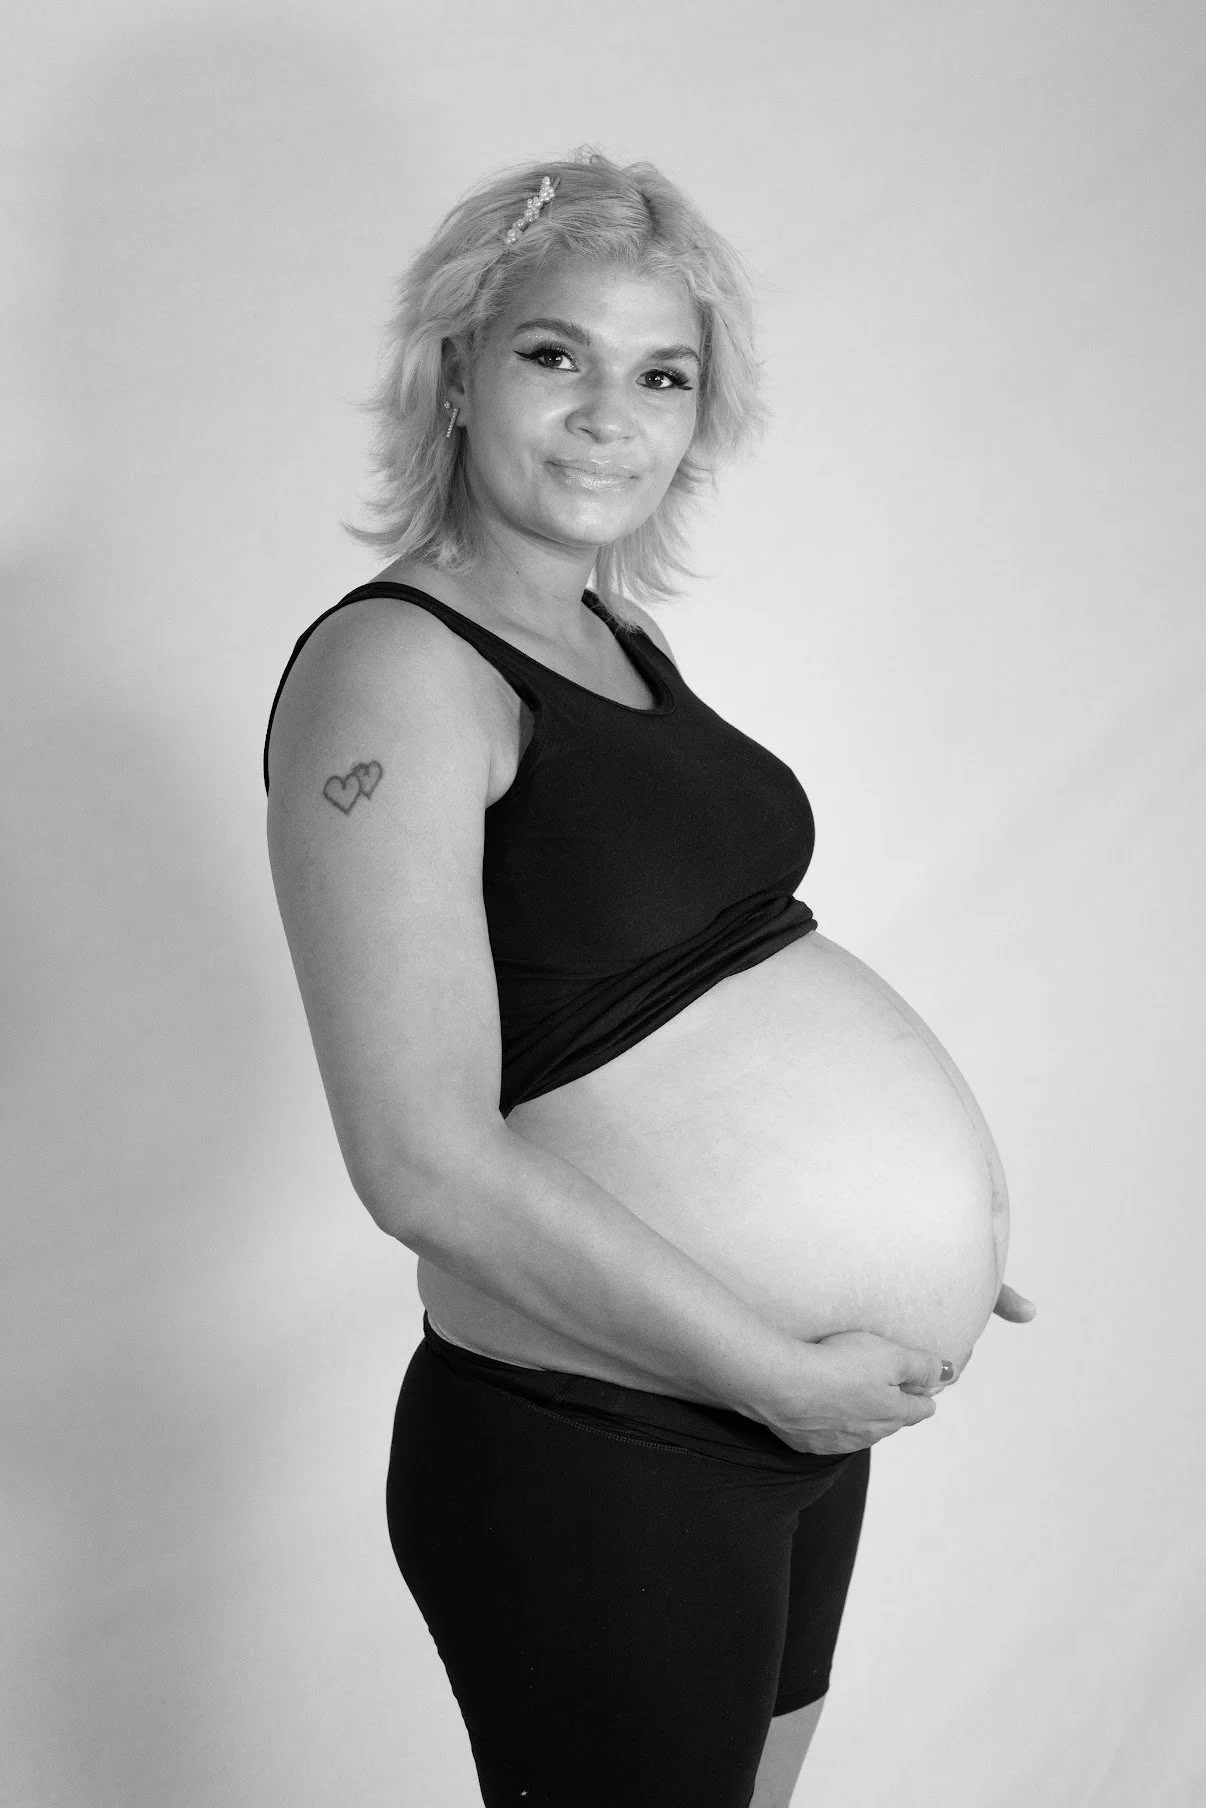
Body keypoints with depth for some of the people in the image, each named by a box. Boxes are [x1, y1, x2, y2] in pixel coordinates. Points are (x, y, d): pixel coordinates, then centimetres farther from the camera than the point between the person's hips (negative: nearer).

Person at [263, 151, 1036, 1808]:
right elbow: (427, 1165, -25)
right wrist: (779, 1370, -20)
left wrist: (915, 1225, 4)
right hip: (596, 1469, -8)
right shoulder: (394, 667, -18)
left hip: (798, 1420, 9)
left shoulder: (624, 647, 9)